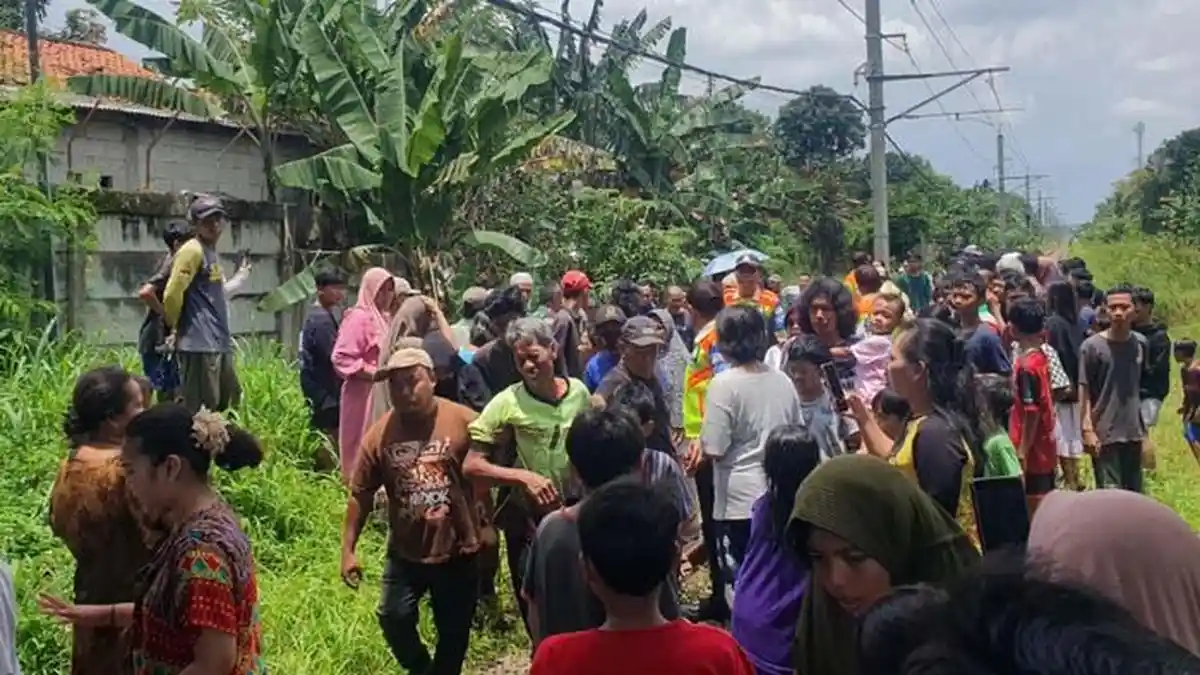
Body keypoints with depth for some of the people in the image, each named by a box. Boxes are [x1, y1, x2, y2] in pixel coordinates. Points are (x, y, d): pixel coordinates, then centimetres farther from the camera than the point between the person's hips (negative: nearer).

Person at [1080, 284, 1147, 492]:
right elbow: (1084, 391, -8)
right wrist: (1087, 429, -15)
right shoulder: (1092, 346, -9)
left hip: (1133, 432, 5)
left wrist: (1144, 426, 13)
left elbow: (1139, 386, 13)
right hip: (1104, 434, -5)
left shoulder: (1140, 343, 5)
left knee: (1134, 493, 12)